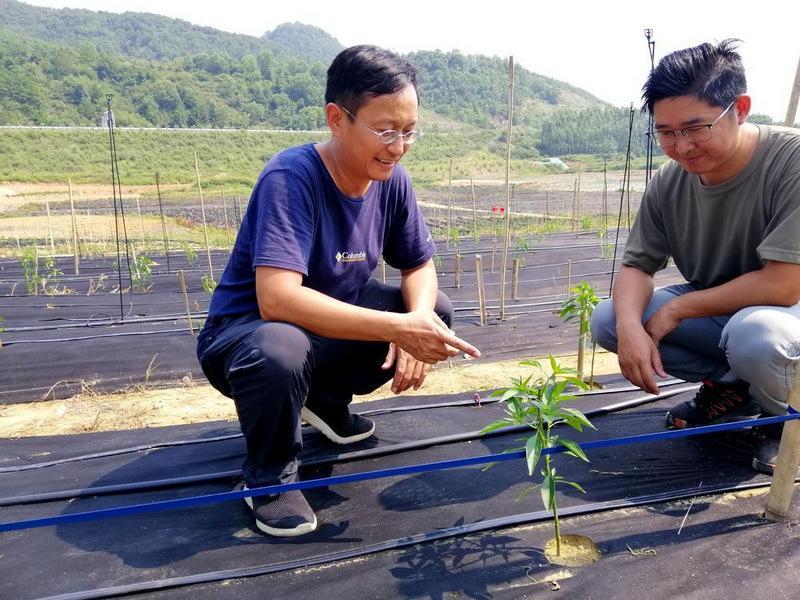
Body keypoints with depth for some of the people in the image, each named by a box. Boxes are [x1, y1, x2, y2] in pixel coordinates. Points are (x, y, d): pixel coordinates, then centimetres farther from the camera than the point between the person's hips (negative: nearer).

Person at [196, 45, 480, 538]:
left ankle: (327, 397, 13)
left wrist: (418, 318, -22)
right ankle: (270, 475, -6)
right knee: (279, 352, -40)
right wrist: (397, 326, -42)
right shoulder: (291, 178, -28)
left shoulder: (392, 180, -9)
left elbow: (419, 265, 1)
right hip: (246, 330, -6)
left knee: (436, 311, -6)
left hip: (330, 324, 6)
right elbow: (277, 298, -39)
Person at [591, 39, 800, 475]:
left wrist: (677, 309, -20)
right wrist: (630, 327, -26)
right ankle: (732, 387, 5)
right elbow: (636, 266, -5)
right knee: (607, 320, -12)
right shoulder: (668, 184, -10)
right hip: (714, 315, 5)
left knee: (753, 334, -39)